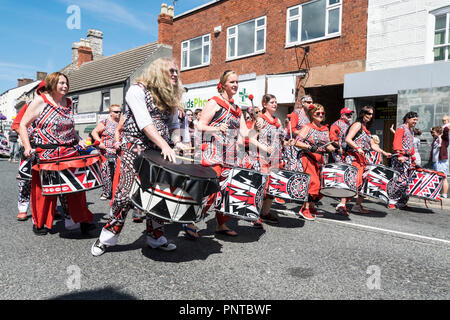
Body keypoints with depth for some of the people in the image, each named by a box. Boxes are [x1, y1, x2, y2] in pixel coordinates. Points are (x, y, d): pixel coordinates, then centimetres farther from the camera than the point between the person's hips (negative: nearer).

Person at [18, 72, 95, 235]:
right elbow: (23, 125, -1)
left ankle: (83, 220, 11)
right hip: (45, 154, -4)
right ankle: (39, 223, 25)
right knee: (44, 190, 6)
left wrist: (79, 141, 7)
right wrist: (27, 147, -12)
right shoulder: (40, 101, -2)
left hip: (69, 152, 4)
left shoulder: (68, 103, 13)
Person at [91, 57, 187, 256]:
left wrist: (176, 142, 2)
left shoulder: (171, 97, 17)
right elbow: (144, 122, -16)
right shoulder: (138, 90, -4)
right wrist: (164, 145, -25)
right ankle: (107, 237, 9)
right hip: (136, 148, -6)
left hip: (161, 151, 6)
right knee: (125, 192, -8)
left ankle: (155, 237, 18)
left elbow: (174, 124, 22)